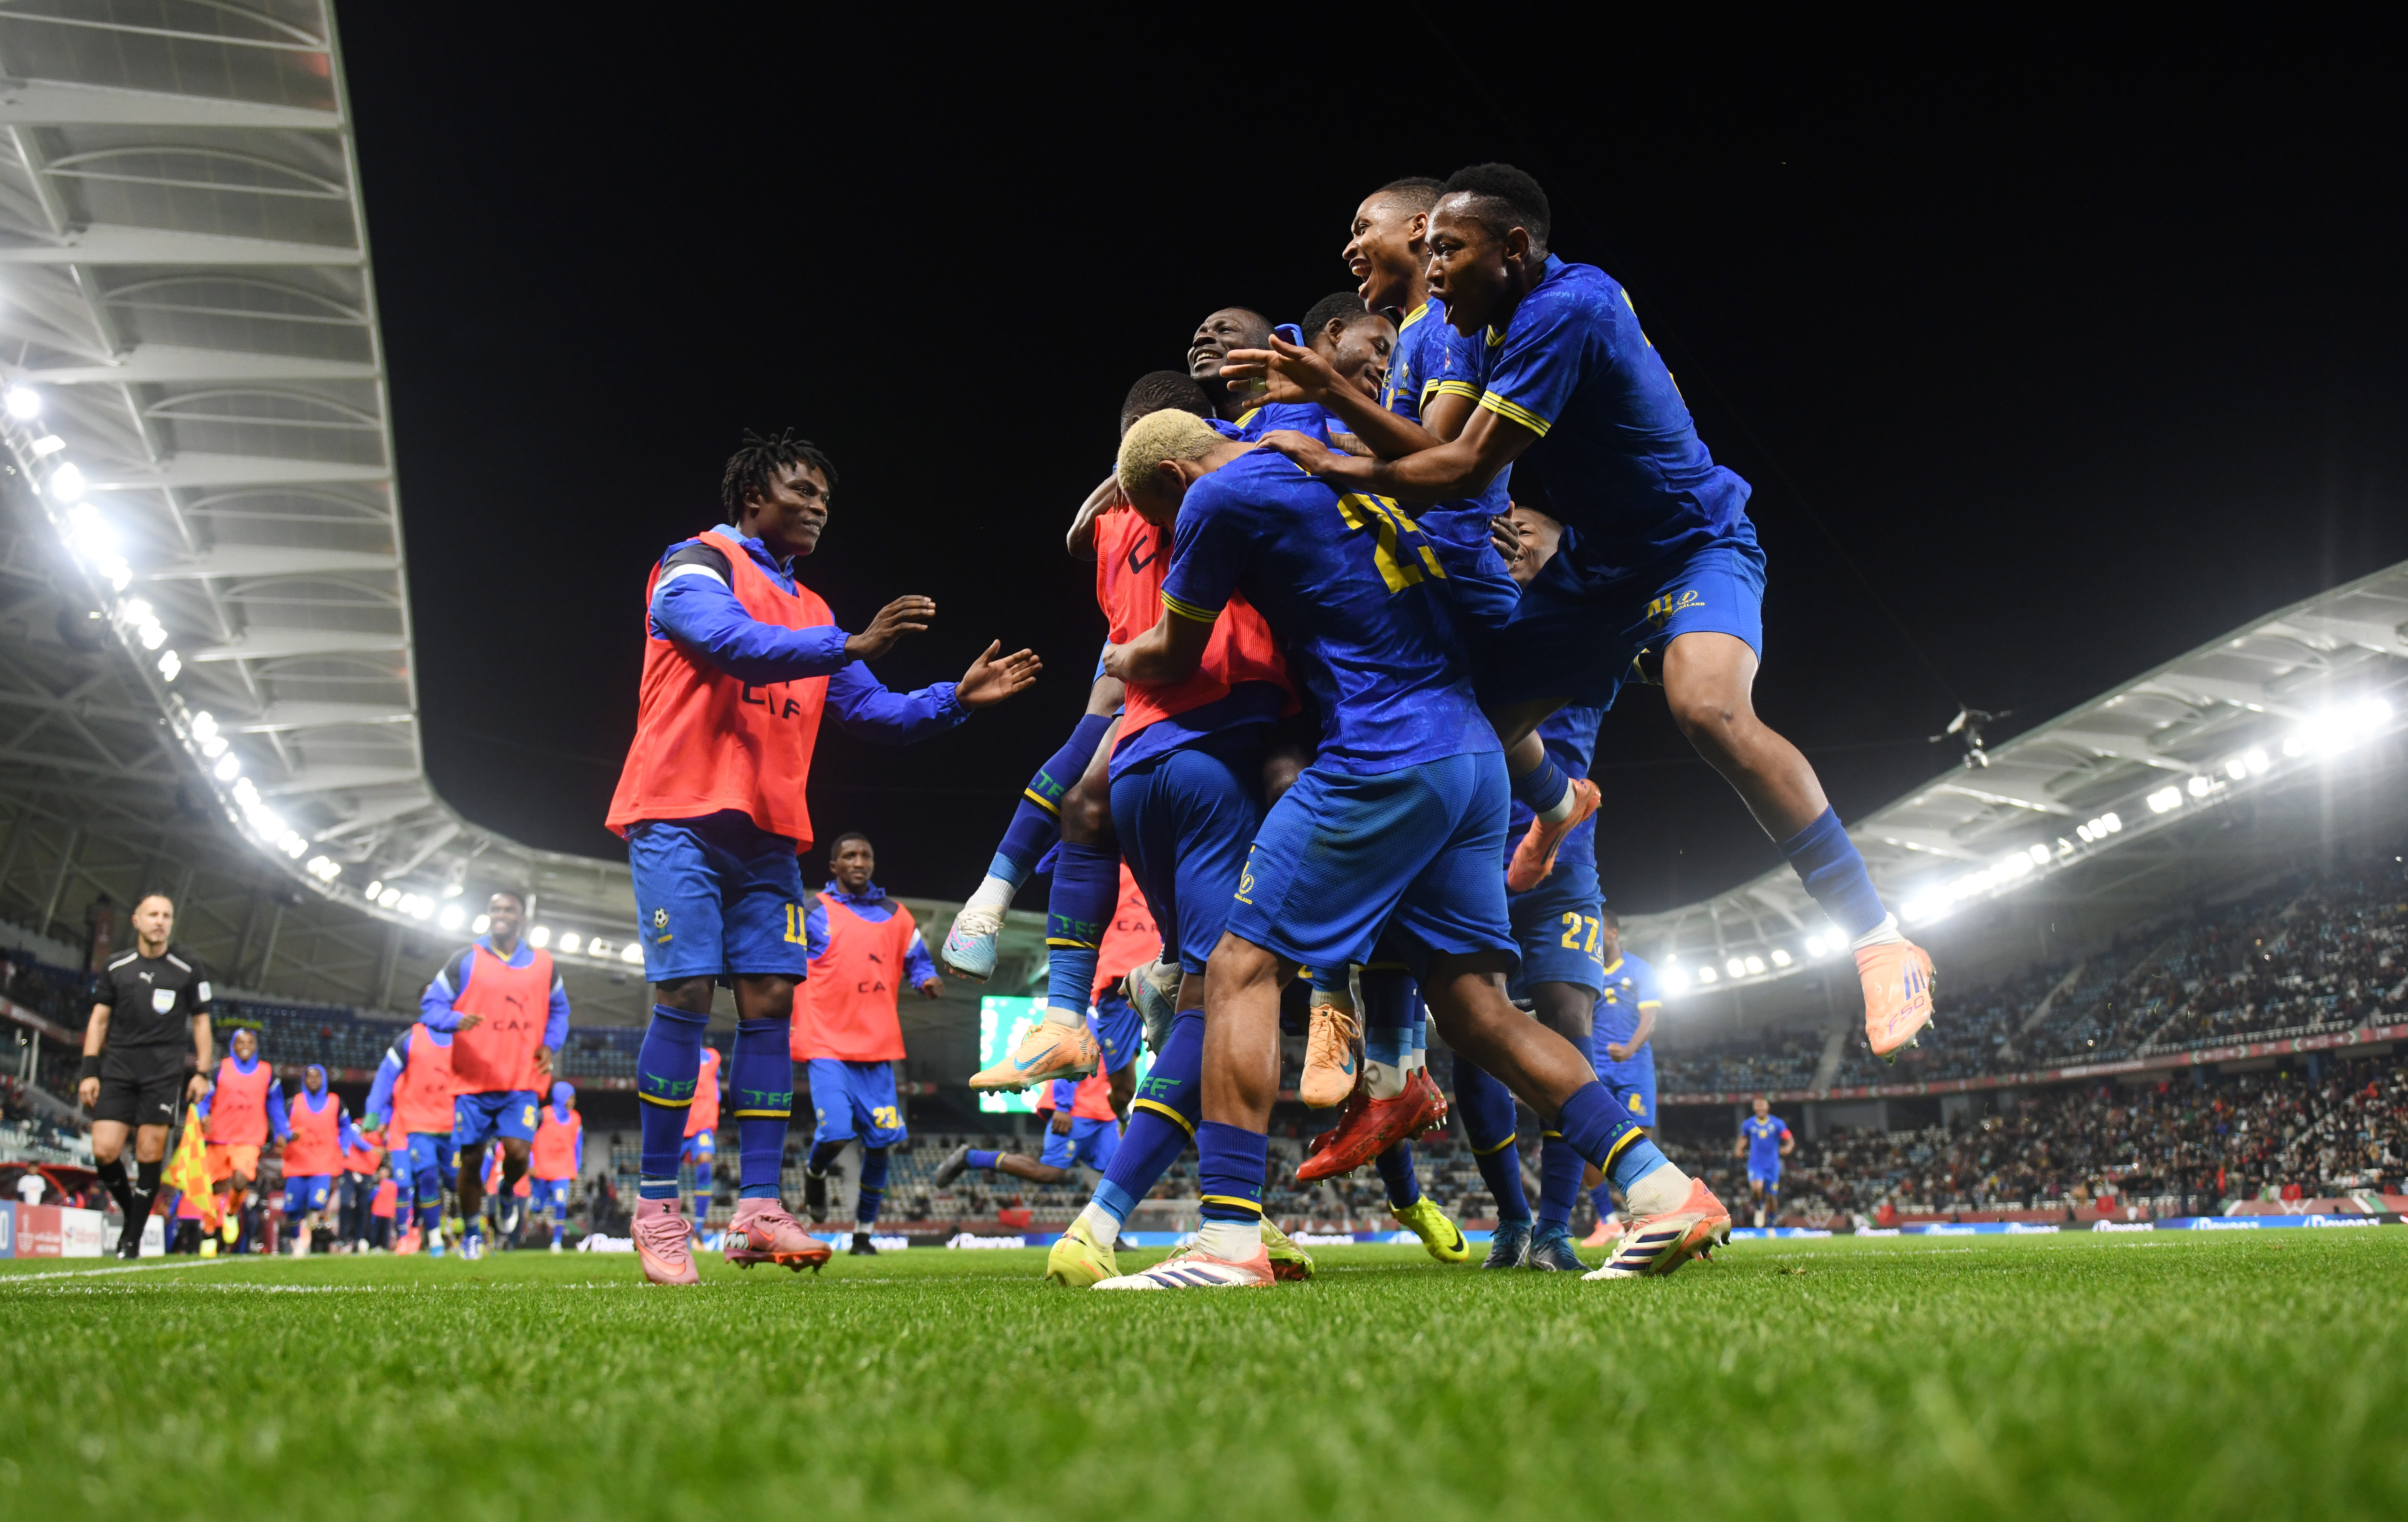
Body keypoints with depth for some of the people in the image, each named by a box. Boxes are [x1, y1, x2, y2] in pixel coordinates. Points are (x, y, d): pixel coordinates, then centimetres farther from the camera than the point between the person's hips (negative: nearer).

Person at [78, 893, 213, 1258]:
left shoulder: (189, 968, 7)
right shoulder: (116, 967, 11)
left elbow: (201, 1022, 10)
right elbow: (99, 1020, 13)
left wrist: (201, 1072, 2)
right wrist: (90, 1071, 4)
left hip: (165, 1069, -2)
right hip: (118, 1065, 2)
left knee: (150, 1153, -8)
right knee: (104, 1151, -9)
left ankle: (134, 1237, 2)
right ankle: (131, 1214, 16)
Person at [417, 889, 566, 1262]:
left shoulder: (543, 963, 9)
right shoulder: (466, 959, 2)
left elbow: (559, 1010, 23)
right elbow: (431, 1005, 2)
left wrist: (550, 1045, 5)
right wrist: (458, 1021, -20)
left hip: (523, 1081, 1)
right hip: (472, 1081, -1)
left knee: (518, 1152, -14)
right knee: (471, 1160, 4)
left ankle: (507, 1192, 21)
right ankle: (472, 1233, 24)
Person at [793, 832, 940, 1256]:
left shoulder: (896, 916, 12)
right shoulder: (813, 914, 2)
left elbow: (918, 962, 17)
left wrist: (928, 980, -4)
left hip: (877, 1048, 4)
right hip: (827, 1045, -3)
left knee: (881, 1143, -1)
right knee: (835, 1134, -16)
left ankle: (863, 1233, 15)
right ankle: (815, 1175, 21)